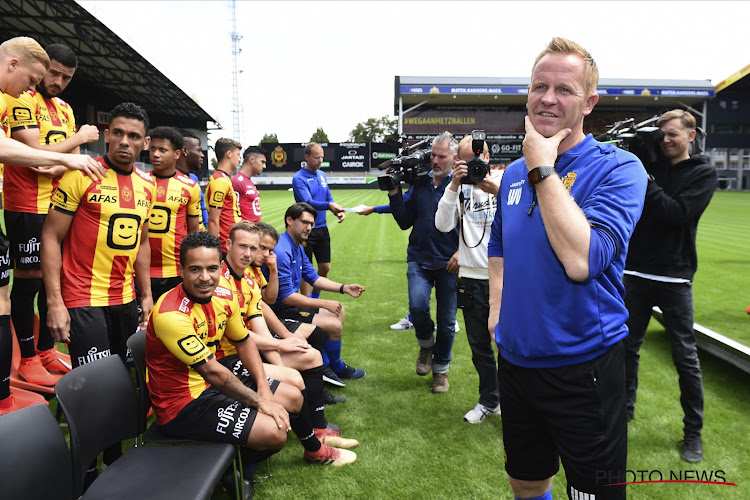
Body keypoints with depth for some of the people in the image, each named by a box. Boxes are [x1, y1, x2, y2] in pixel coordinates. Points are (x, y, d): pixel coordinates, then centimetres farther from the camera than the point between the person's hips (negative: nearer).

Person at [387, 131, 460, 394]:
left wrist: (461, 252, -14)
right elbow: (405, 222, 9)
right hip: (419, 259, 2)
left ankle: (441, 370, 29)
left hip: (449, 263, -2)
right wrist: (395, 195, -1)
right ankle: (426, 345, 15)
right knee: (417, 306, -18)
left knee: (446, 321, 7)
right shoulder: (419, 184, 8)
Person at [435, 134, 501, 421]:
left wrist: (497, 191, -24)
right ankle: (489, 400, 34)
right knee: (479, 346, 15)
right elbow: (443, 225, -8)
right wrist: (454, 186, -14)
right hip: (472, 278, 3)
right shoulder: (460, 187, 5)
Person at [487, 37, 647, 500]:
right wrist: (498, 313, 6)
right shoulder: (514, 172, 5)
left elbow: (581, 260, -30)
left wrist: (543, 169, -23)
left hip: (583, 368, -5)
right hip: (516, 360, 6)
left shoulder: (618, 168, -14)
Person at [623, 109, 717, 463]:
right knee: (627, 346, 11)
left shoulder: (703, 173, -1)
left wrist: (646, 182, -17)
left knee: (685, 356, 3)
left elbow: (676, 214, -15)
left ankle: (694, 431, 17)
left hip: (673, 276, -3)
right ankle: (624, 407, 29)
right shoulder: (649, 166, 8)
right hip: (636, 271, 3)